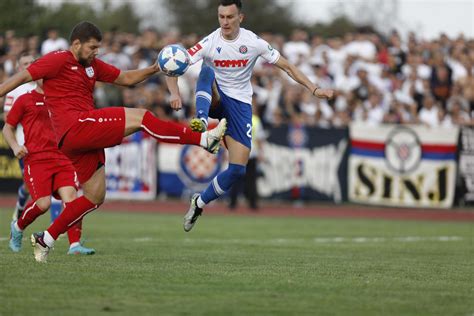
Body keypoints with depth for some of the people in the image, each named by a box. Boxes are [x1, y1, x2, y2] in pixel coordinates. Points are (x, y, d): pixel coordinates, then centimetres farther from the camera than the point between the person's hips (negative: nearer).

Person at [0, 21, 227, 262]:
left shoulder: (92, 66, 22)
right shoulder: (58, 60, -3)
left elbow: (126, 78, 25)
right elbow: (23, 77, -5)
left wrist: (153, 69, 10)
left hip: (86, 139, 10)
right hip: (75, 128, -10)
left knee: (95, 197, 12)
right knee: (139, 118, -13)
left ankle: (45, 240, 13)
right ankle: (204, 139, -13)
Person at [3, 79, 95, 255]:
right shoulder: (25, 100, 8)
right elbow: (8, 128, 13)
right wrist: (15, 146, -5)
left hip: (61, 158, 4)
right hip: (36, 159, -4)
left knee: (70, 196, -15)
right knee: (43, 203, -14)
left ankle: (75, 245, -16)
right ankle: (17, 227, 16)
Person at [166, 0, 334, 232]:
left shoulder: (254, 43, -10)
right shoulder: (209, 43, -14)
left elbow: (287, 67, -1)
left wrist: (314, 89, -11)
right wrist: (175, 93, -38)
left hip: (240, 103, 1)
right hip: (214, 98, -1)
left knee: (238, 169, -9)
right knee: (207, 70, -34)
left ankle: (199, 203, 11)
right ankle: (201, 120, -50)